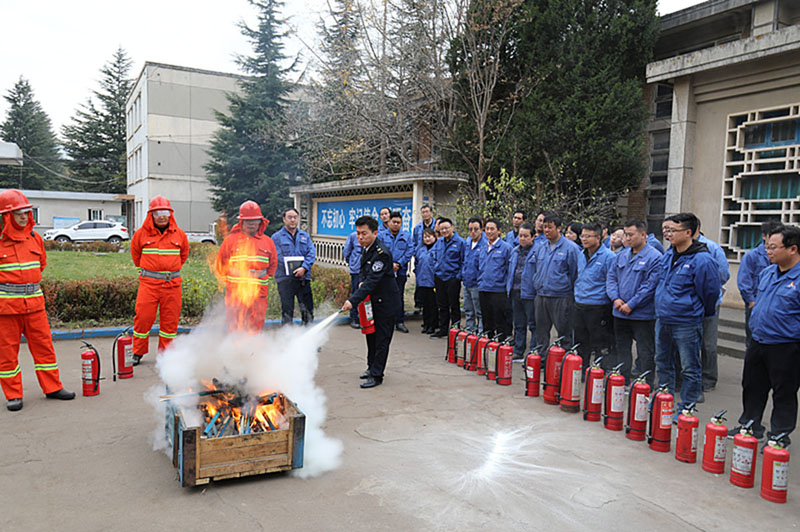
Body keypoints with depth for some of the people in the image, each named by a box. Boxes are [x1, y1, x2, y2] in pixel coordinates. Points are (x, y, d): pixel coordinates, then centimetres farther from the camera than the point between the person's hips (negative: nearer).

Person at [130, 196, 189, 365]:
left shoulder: (179, 234, 5)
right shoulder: (141, 233, 2)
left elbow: (184, 253, 22)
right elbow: (135, 253, 21)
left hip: (172, 283, 1)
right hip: (149, 282, -1)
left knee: (170, 319, 6)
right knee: (143, 317, -3)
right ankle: (138, 352, 15)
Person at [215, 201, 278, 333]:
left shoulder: (267, 241, 12)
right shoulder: (230, 240, 5)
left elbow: (273, 266, 18)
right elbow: (220, 265, 9)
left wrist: (263, 273, 3)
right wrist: (241, 273, 1)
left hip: (259, 293, 2)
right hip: (236, 292, -2)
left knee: (256, 329, 4)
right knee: (235, 329, -2)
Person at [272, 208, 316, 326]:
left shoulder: (305, 236, 15)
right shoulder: (277, 237, 3)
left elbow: (312, 253, 3)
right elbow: (278, 258, -6)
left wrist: (304, 268, -14)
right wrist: (295, 271, -12)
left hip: (304, 279, 4)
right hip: (285, 279, -4)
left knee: (308, 311, 6)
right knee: (287, 313, -1)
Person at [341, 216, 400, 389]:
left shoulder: (382, 253, -27)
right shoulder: (365, 248, 2)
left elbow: (373, 280, -32)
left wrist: (353, 300, -37)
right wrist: (362, 282, -4)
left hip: (385, 301, -9)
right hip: (372, 298, 9)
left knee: (381, 338, -1)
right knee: (370, 334, 19)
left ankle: (376, 375, 6)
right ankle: (371, 367, 34)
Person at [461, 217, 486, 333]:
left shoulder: (485, 244, -14)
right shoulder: (467, 243, 10)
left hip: (477, 284, -8)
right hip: (466, 283, 8)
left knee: (480, 313, 1)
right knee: (468, 312, 17)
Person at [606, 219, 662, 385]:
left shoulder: (654, 257, -11)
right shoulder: (622, 255, 10)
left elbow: (650, 286, -16)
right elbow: (611, 277, 10)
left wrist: (631, 305, -16)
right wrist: (616, 299, -6)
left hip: (642, 315, -6)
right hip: (619, 313, 7)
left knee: (645, 353, 4)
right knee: (621, 350, 16)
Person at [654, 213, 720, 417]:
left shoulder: (701, 260, -17)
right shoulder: (668, 255, 6)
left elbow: (711, 292, -9)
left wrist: (699, 314, 5)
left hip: (686, 324, -8)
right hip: (663, 320, 8)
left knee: (690, 370, 5)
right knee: (663, 364, 19)